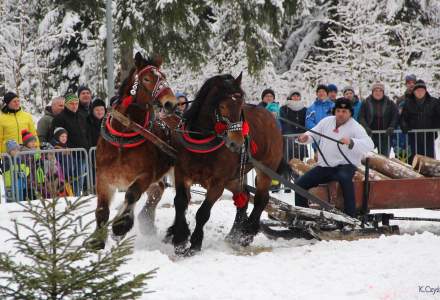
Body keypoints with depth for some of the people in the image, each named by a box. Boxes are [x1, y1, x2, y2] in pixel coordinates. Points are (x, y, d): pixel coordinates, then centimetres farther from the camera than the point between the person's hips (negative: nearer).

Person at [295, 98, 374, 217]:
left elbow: (369, 145, -23)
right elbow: (313, 134, 16)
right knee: (300, 184, -4)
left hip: (345, 166, -6)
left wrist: (351, 142, -42)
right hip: (324, 167, 6)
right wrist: (305, 137, -10)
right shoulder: (326, 121, 8)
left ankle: (350, 215, -38)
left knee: (345, 178, -39)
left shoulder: (355, 127, -9)